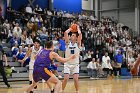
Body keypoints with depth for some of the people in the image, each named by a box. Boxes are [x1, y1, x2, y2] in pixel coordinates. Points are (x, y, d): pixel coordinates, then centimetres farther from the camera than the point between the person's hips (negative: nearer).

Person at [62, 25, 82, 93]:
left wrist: (78, 28, 0)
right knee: (66, 78, -8)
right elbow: (66, 33, -11)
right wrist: (71, 28, 2)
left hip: (75, 64, 0)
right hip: (67, 64, 0)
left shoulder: (78, 43, -1)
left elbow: (80, 34, -16)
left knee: (75, 79, -9)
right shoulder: (68, 43, 1)